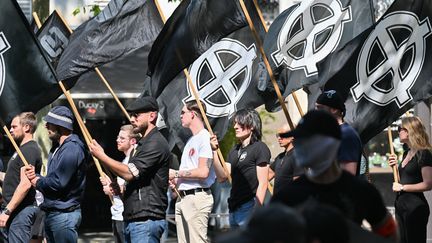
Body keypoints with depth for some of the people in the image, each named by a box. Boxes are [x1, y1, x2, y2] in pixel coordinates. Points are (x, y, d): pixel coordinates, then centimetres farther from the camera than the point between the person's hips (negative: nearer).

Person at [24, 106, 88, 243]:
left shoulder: (72, 148, -18)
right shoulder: (58, 147, 16)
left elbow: (58, 183, -23)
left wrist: (38, 182, -5)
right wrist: (36, 176, -2)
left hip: (64, 214, -10)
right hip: (51, 213, 10)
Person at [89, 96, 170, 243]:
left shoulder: (156, 143, -11)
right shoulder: (143, 143, 22)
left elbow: (130, 173, -18)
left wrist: (101, 156, -9)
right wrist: (119, 188, 9)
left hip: (146, 220, -10)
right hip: (131, 220, 10)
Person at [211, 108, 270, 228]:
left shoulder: (260, 148, -5)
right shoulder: (234, 150, 18)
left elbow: (263, 183, -10)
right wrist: (214, 151, 4)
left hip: (249, 207, -8)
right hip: (234, 207, 8)